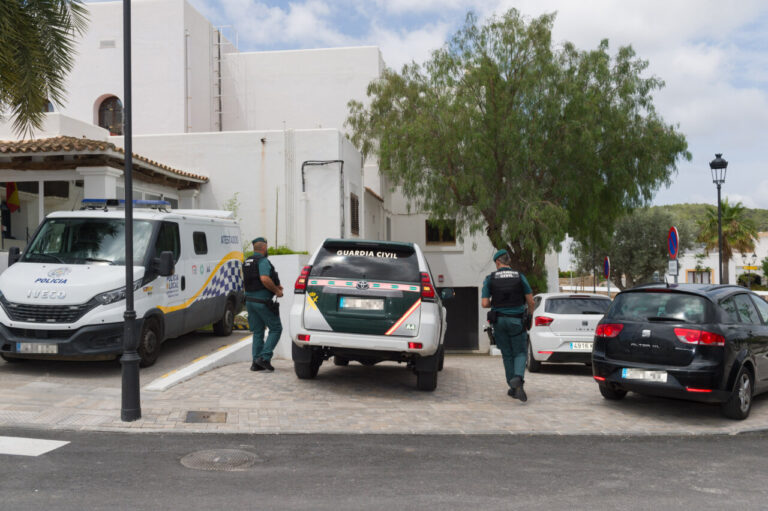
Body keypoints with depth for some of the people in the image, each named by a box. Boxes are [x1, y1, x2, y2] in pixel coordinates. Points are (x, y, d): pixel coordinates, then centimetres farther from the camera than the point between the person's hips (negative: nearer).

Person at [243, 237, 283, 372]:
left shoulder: (247, 262, 14)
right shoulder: (263, 261, -14)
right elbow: (265, 279, -28)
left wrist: (275, 286, 13)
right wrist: (276, 290, -14)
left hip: (250, 300, 8)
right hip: (263, 301, -8)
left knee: (257, 332, 13)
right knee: (276, 329, 3)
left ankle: (256, 362, 12)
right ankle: (264, 357, -6)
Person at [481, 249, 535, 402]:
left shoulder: (490, 279, -2)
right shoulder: (520, 277, -1)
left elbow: (485, 304, -6)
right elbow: (530, 301, -1)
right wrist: (530, 316, 15)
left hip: (499, 320, 1)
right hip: (517, 320, -1)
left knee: (507, 354, 12)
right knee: (520, 353, 7)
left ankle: (513, 388, 14)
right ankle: (518, 378, -20)